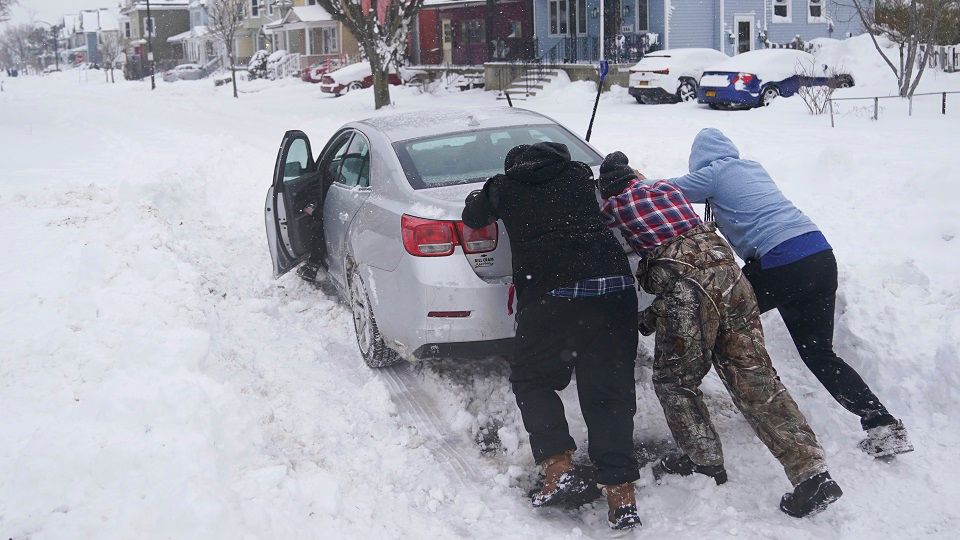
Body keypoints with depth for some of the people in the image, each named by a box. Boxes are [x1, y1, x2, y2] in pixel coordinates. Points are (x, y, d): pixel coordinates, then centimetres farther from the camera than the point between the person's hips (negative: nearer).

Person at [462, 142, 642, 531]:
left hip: (550, 294, -3)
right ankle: (621, 497, -3)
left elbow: (473, 217, 29)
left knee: (531, 380, 14)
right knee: (609, 389, 5)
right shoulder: (578, 174, 20)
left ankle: (560, 471, -2)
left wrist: (479, 196, 48)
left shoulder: (506, 186, 13)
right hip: (615, 286, 3)